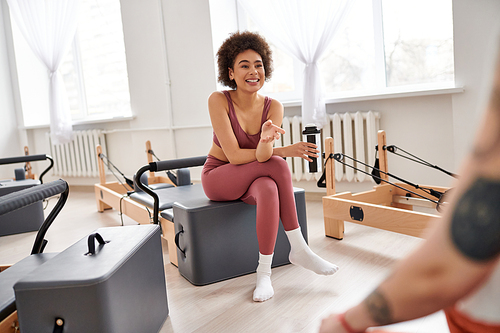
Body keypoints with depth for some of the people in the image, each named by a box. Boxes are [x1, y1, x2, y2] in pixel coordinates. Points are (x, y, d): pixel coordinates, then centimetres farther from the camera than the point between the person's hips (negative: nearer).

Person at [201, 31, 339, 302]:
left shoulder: (273, 107, -9)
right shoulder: (218, 100, -17)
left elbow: (262, 155, -24)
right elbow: (234, 156, -22)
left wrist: (267, 142, -47)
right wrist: (281, 152, -25)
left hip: (255, 179, 3)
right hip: (218, 178, -3)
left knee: (268, 190, -35)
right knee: (277, 166, -29)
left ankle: (264, 273, -21)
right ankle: (299, 249, -21)